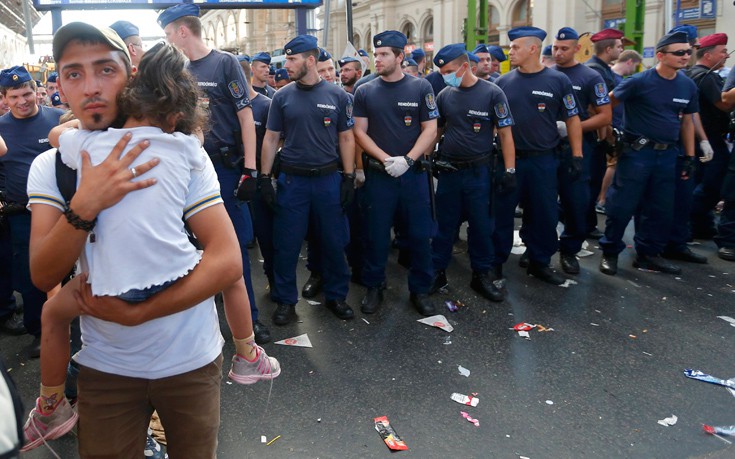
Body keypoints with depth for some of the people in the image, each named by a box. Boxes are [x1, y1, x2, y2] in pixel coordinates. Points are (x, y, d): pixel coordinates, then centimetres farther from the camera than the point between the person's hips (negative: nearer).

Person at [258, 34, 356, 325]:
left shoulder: (337, 96, 1)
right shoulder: (282, 97, 3)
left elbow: (346, 138, 4)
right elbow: (271, 138, 6)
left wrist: (349, 178, -1)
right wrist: (264, 177, 0)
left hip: (329, 179, 0)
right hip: (292, 180, 1)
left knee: (333, 243, 7)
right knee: (286, 244, 4)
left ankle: (336, 296, 25)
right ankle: (285, 300, 19)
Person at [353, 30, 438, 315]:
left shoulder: (421, 88, 1)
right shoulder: (365, 92, 4)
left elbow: (430, 130, -1)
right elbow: (360, 132, 1)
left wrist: (407, 159, -15)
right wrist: (386, 159, -13)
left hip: (413, 173, 0)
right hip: (378, 174, 1)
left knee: (419, 234, 5)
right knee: (376, 235, 7)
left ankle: (420, 290, 19)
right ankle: (373, 287, 23)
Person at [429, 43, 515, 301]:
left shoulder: (492, 93, -7)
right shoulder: (444, 95, 3)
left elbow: (505, 133, -6)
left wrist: (509, 170, -11)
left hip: (478, 171, -2)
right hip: (448, 170, 3)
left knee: (481, 225, 7)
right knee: (444, 224, 9)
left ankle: (482, 275, 21)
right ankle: (437, 273, 21)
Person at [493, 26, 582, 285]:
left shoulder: (558, 81, -3)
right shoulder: (502, 82, 2)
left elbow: (572, 119, 2)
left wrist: (577, 156, -3)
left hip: (543, 160, 0)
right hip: (508, 159, 1)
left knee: (544, 214, 8)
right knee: (502, 212, 6)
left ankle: (540, 263, 25)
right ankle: (495, 263, 19)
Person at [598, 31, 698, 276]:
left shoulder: (688, 86, 6)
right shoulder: (640, 81, -11)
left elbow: (687, 121, 14)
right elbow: (607, 104, -3)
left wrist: (689, 156, 12)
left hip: (668, 155, 6)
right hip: (637, 152, -6)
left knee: (661, 209, 11)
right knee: (622, 205, -2)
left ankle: (649, 254, 24)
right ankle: (610, 252, 12)